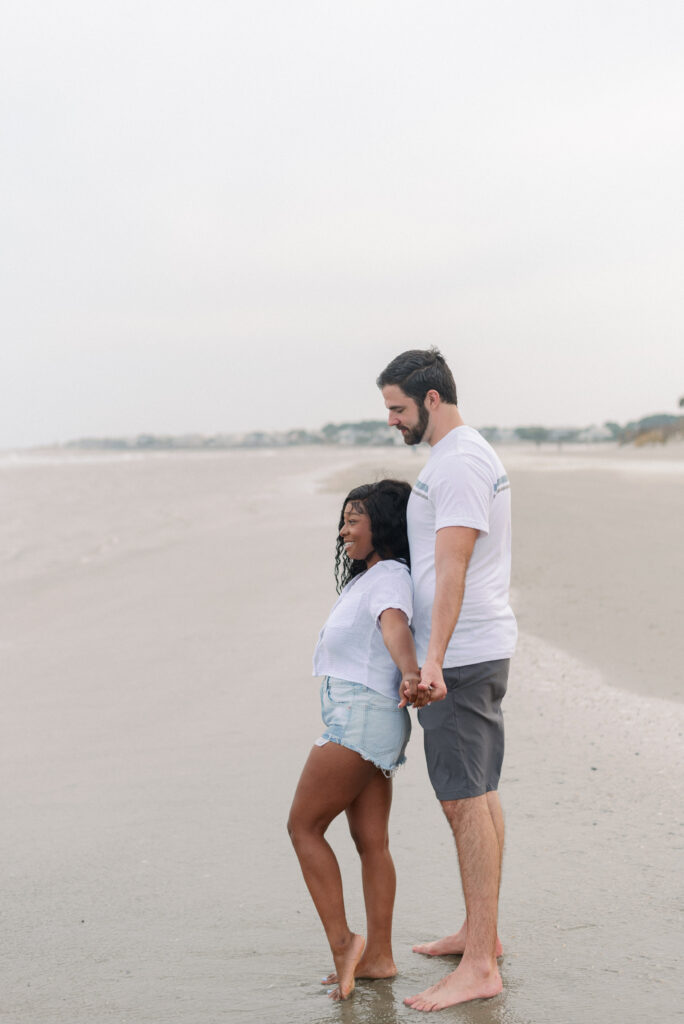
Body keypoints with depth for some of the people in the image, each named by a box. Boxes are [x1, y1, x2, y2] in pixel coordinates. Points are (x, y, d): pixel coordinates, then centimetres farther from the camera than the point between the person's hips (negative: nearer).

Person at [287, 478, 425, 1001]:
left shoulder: (388, 577, -13)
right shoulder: (368, 578, 20)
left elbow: (395, 625, -33)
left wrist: (410, 674, -50)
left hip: (362, 718, -10)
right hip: (361, 723, 10)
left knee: (304, 826, -5)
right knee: (371, 840, 9)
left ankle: (342, 941, -5)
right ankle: (378, 955, 11)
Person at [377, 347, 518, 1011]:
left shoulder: (457, 464, -16)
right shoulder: (470, 455, 18)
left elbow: (452, 569, -26)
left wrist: (433, 658, -32)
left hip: (460, 657, -11)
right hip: (481, 650, 11)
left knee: (464, 802, -10)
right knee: (479, 795, 17)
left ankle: (480, 968, -8)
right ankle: (481, 932, 28)